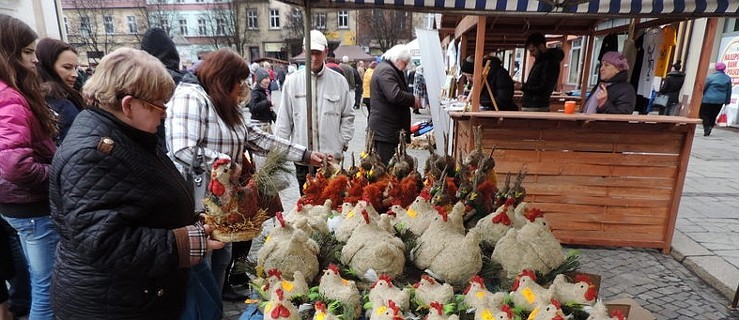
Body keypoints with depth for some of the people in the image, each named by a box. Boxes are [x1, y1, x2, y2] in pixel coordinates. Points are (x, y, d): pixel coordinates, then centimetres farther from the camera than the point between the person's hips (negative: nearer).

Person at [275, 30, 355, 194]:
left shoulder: (339, 81, 3)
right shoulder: (292, 81, 2)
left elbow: (348, 115, 9)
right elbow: (283, 119, 5)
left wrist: (343, 142, 1)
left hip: (331, 155, 0)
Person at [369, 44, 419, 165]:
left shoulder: (388, 68, 21)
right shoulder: (386, 70, -14)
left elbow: (399, 92, 28)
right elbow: (395, 95, -27)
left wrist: (411, 100, 11)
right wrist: (413, 100, -12)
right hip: (385, 128, -11)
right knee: (386, 165, -7)